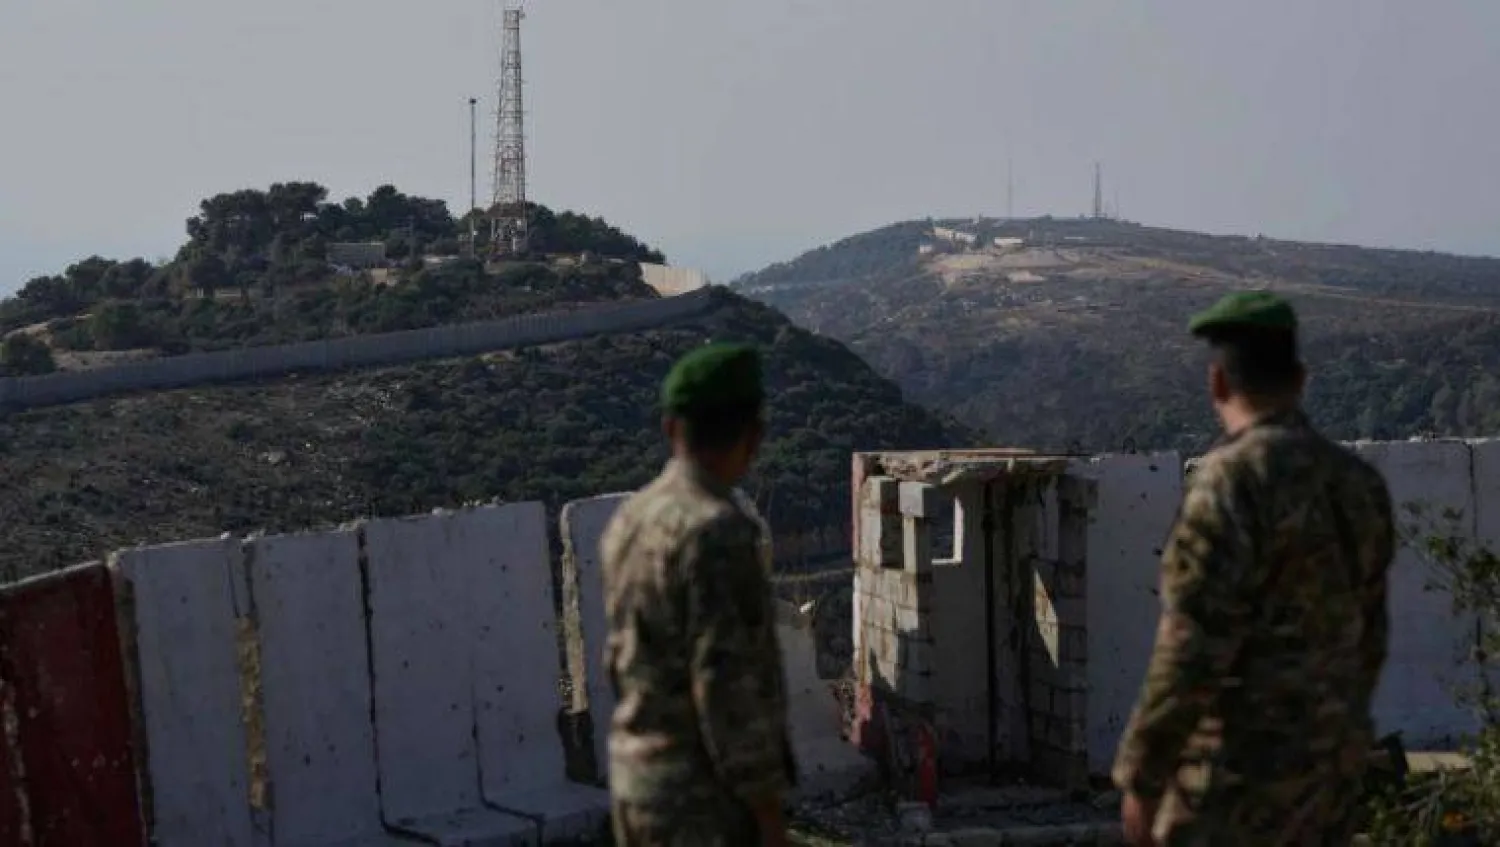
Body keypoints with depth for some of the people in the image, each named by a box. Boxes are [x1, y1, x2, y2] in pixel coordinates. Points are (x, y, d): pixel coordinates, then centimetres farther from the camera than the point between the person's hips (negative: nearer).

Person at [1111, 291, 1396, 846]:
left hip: (1245, 766, -8)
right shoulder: (1357, 482, 6)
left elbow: (1192, 652, -21)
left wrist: (1139, 777, -14)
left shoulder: (1234, 479, -18)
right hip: (1331, 754, 8)